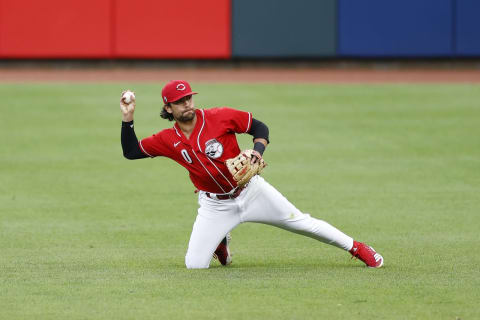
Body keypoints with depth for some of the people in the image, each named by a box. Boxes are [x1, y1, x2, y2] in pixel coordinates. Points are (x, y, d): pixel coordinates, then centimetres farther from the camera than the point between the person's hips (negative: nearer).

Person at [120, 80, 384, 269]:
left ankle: (356, 248, 15)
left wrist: (258, 150, -22)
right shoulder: (168, 140, -6)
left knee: (301, 222, -2)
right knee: (194, 265, -9)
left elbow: (259, 127, -4)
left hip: (250, 191, -2)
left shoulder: (219, 117, -12)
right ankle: (219, 243, 25)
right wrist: (128, 119, -12)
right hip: (214, 204, 2)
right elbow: (131, 151, -2)